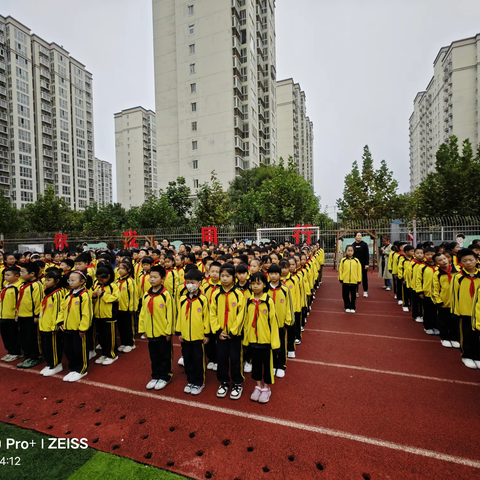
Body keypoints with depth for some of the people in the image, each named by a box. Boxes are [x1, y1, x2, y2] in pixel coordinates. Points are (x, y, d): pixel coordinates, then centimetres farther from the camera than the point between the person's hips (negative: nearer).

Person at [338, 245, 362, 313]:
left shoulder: (356, 260, -1)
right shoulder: (343, 260, -2)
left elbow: (359, 271, 2)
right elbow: (340, 270, 1)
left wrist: (359, 280, 0)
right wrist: (340, 278, -2)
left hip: (354, 281, 0)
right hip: (345, 281, 0)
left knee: (353, 295, 10)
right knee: (345, 295, 8)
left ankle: (352, 308, 22)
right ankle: (347, 307, 21)